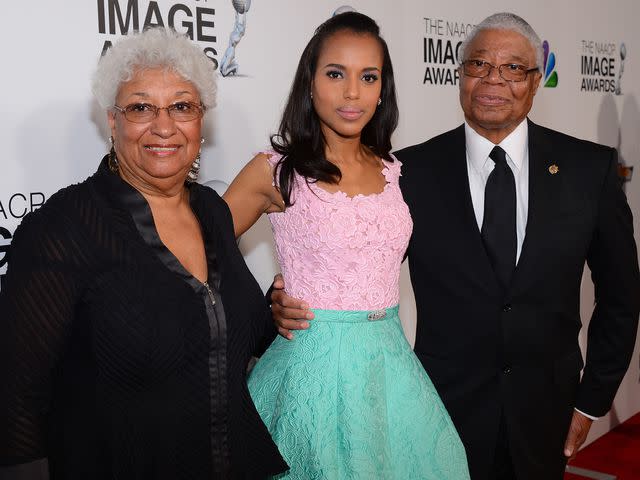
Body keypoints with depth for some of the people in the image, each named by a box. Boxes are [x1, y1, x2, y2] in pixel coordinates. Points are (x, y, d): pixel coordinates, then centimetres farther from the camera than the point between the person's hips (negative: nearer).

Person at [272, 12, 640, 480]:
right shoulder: (414, 170, -8)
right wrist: (296, 301, -22)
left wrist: (594, 398, 3)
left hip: (546, 408, 2)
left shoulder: (590, 166, -5)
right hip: (449, 405, -1)